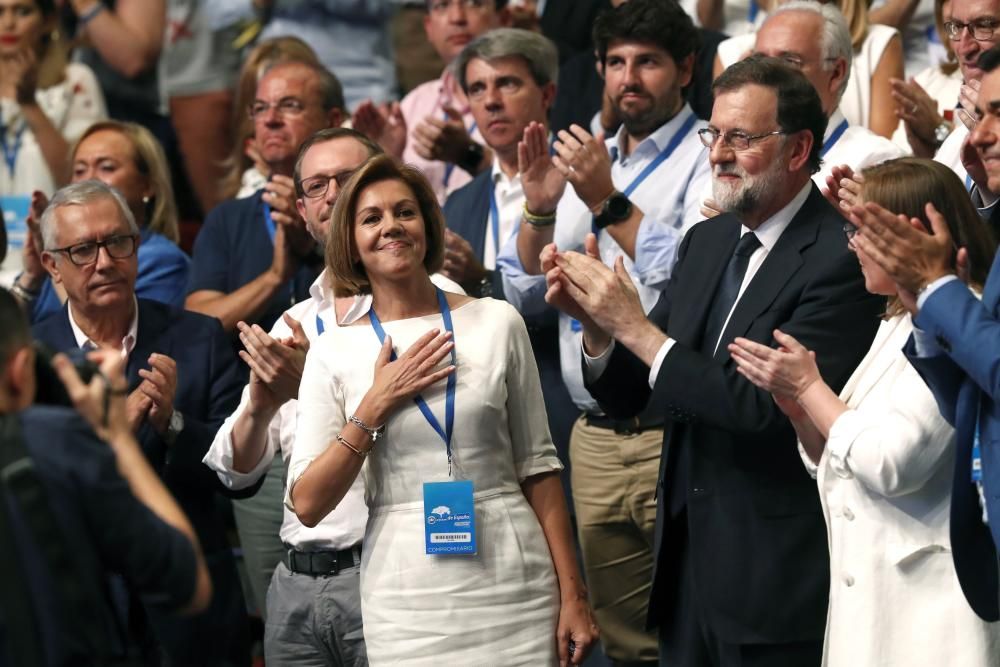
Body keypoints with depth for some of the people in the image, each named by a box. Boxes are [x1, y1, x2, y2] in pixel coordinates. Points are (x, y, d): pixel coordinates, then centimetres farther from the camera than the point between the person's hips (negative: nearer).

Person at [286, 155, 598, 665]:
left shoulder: (497, 323, 3)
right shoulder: (334, 351, 2)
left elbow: (536, 466, 6)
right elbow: (307, 504, -2)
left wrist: (572, 595, 1)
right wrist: (375, 406, -10)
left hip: (514, 587, 0)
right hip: (406, 603, 0)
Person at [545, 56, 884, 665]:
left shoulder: (842, 259, -15)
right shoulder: (707, 243, 10)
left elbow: (767, 407, -23)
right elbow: (626, 398, 10)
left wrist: (636, 327, -21)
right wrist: (593, 318, -10)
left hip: (776, 581, -7)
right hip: (686, 565, 7)